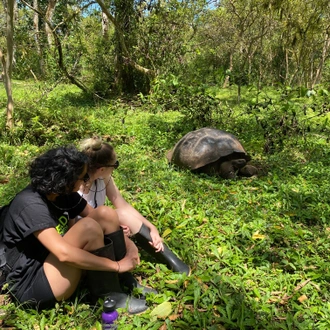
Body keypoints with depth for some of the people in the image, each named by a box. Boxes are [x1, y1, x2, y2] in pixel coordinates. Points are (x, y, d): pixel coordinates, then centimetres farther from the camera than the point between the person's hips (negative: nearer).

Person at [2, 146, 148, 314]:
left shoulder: (61, 192, -1)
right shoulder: (31, 205, -26)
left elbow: (95, 215, 7)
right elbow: (64, 253, -35)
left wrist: (129, 244, -7)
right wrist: (117, 266, -28)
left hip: (54, 263, 8)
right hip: (31, 285, -8)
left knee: (106, 214, -8)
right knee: (88, 228, -29)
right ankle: (110, 298, -13)